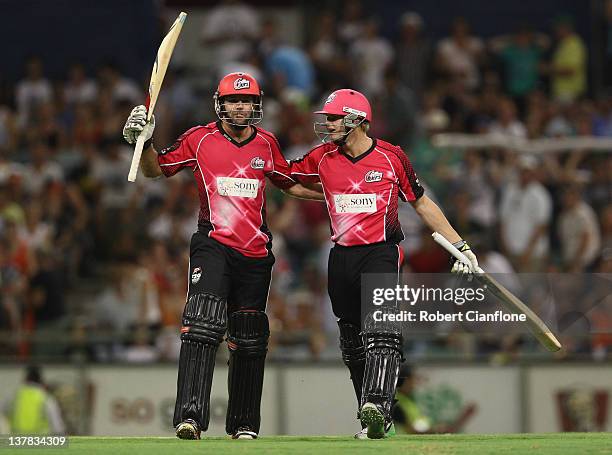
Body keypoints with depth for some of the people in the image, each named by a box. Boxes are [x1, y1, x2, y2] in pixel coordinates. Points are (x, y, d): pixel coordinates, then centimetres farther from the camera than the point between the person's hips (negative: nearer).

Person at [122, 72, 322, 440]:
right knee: (203, 325, -22)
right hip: (213, 244, -4)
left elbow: (289, 182, 24)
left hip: (256, 252, 4)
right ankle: (190, 416, -29)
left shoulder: (266, 144, 10)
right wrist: (144, 141, -11)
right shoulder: (200, 139, 1)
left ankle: (244, 424, 22)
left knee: (249, 339, 11)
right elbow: (155, 169, 7)